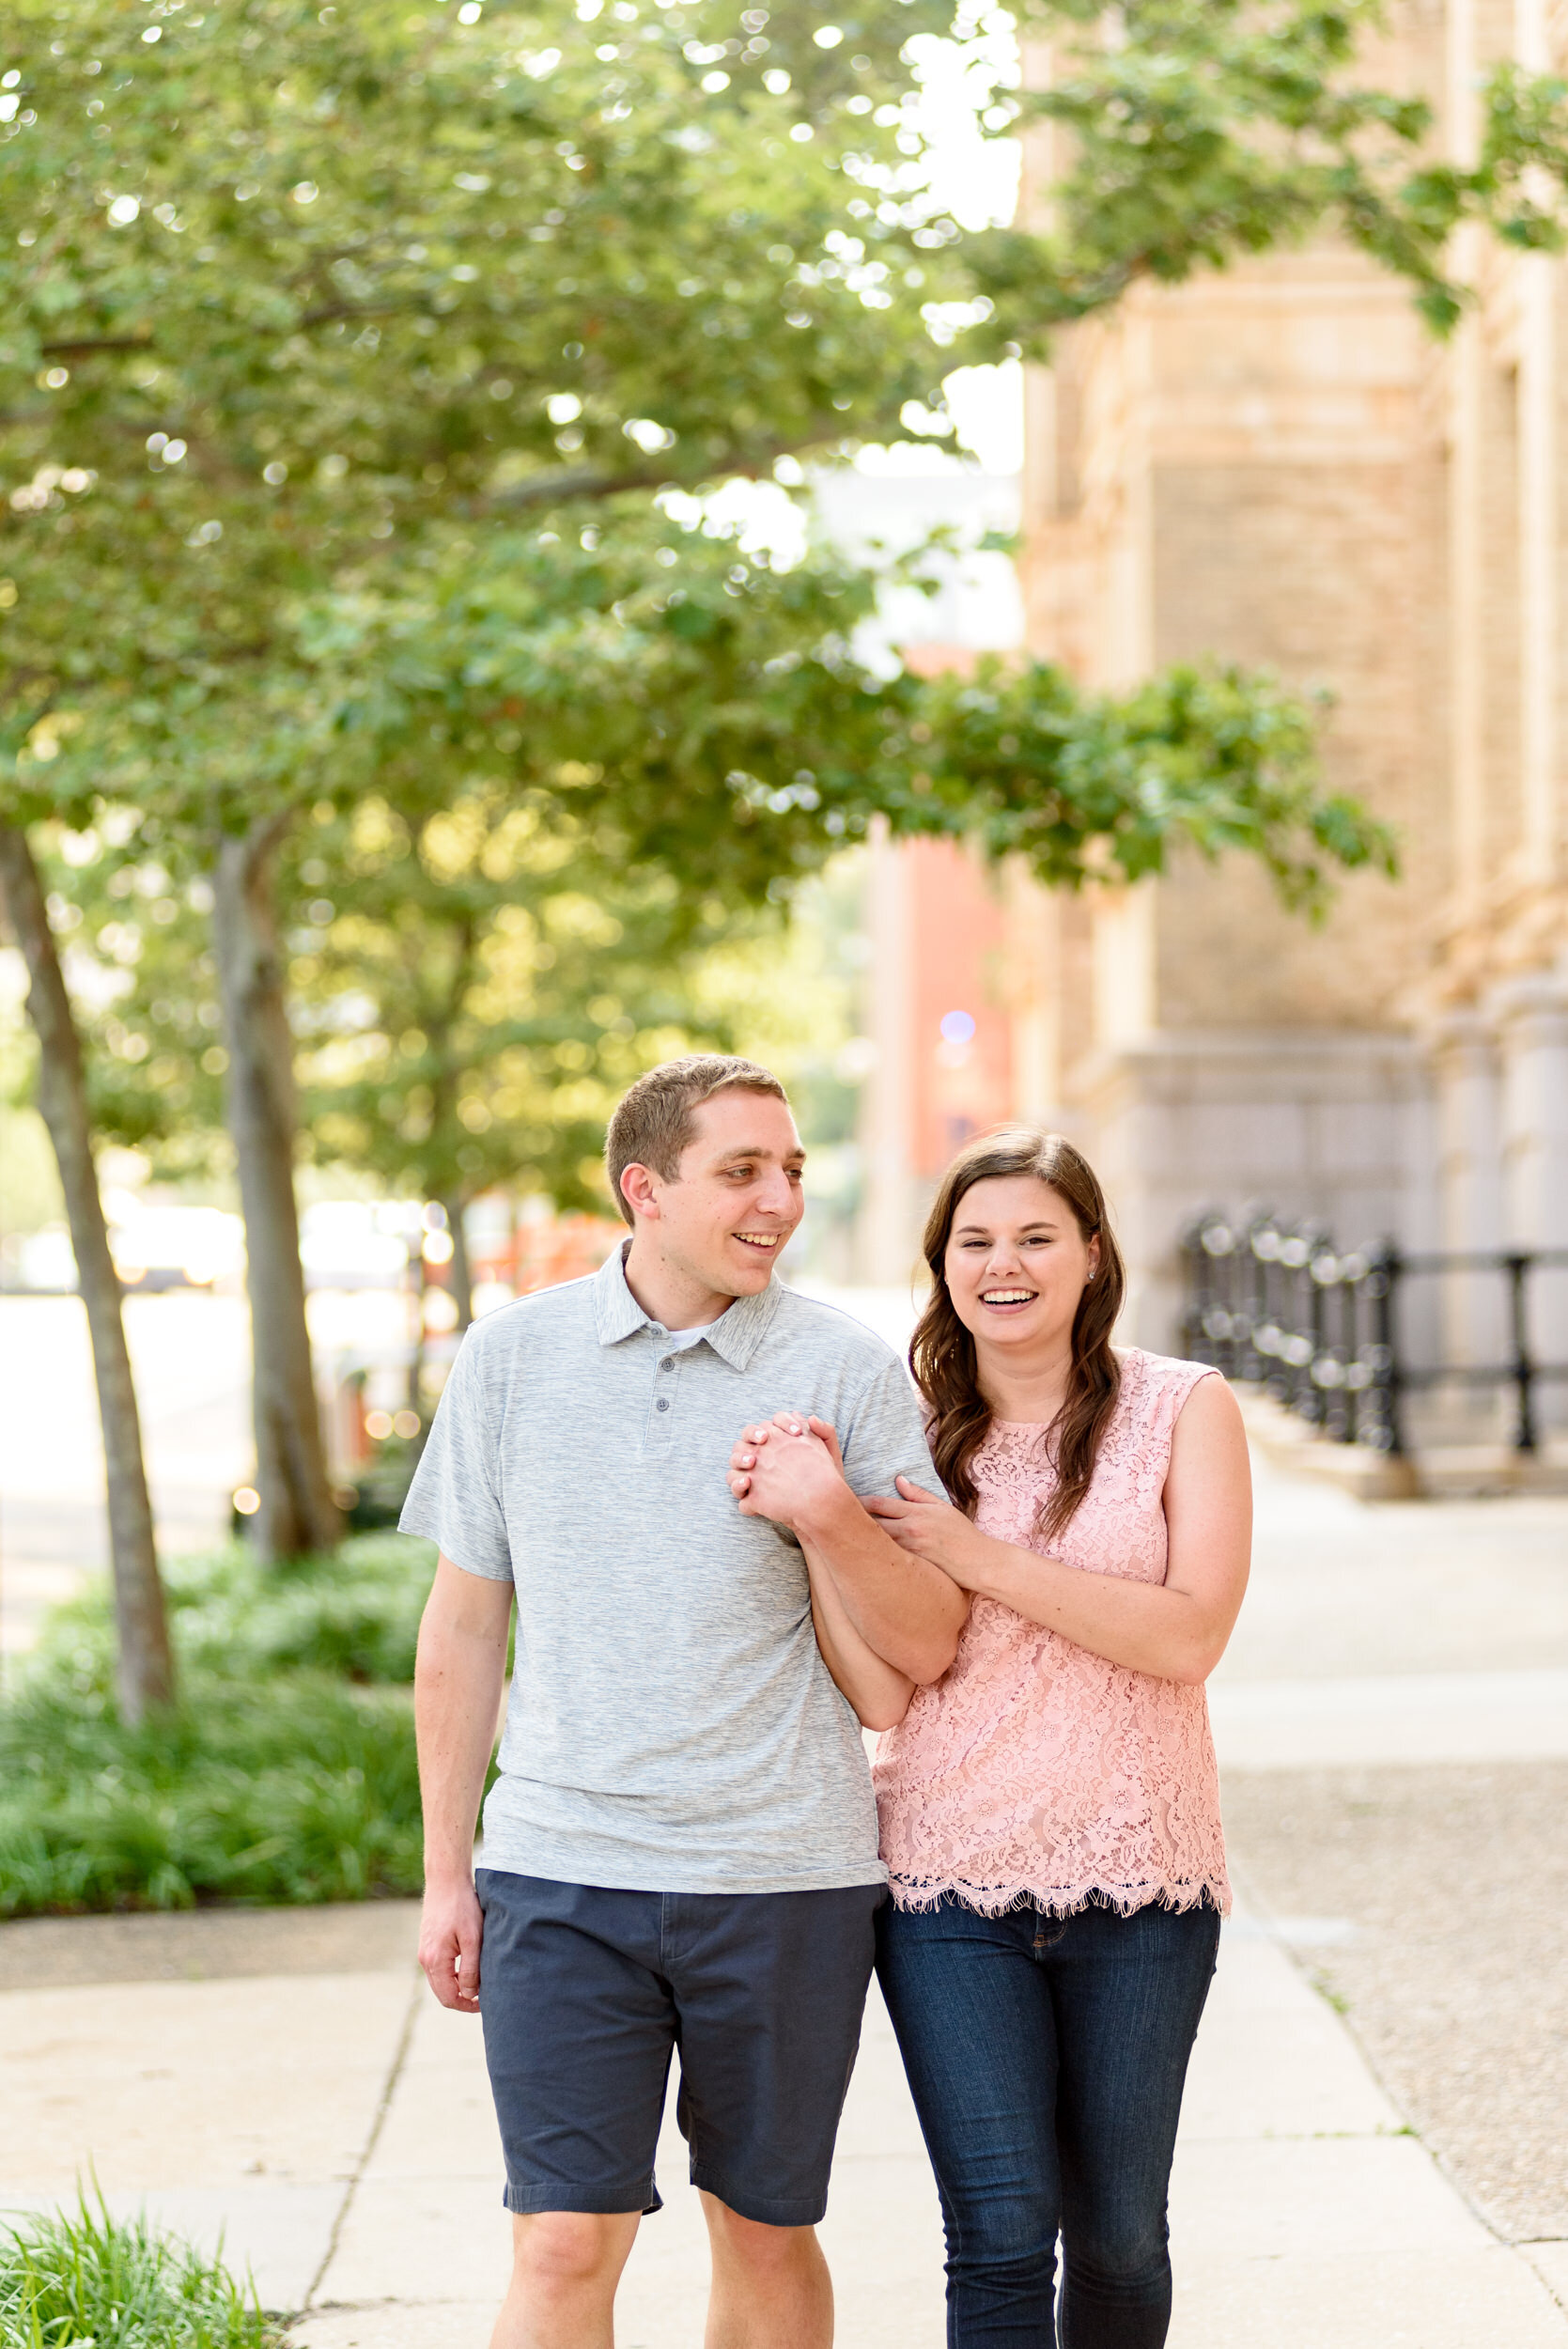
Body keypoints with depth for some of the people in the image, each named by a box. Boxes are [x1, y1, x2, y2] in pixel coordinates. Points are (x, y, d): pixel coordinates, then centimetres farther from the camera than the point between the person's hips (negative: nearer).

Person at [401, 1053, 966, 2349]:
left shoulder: (849, 1372, -2)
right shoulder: (511, 1356, 4)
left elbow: (928, 1646, -2)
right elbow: (464, 1624, 11)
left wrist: (829, 1514, -20)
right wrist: (446, 1873, 10)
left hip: (785, 1877, 0)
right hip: (561, 1871, 0)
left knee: (766, 2234, 11)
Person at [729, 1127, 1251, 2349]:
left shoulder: (1182, 1410, 0)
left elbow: (1189, 1635, -13)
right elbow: (884, 1690, -1)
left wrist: (980, 1558, -17)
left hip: (1135, 1875, 0)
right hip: (950, 1881, 0)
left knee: (1117, 2232, 10)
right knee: (1000, 2235, -6)